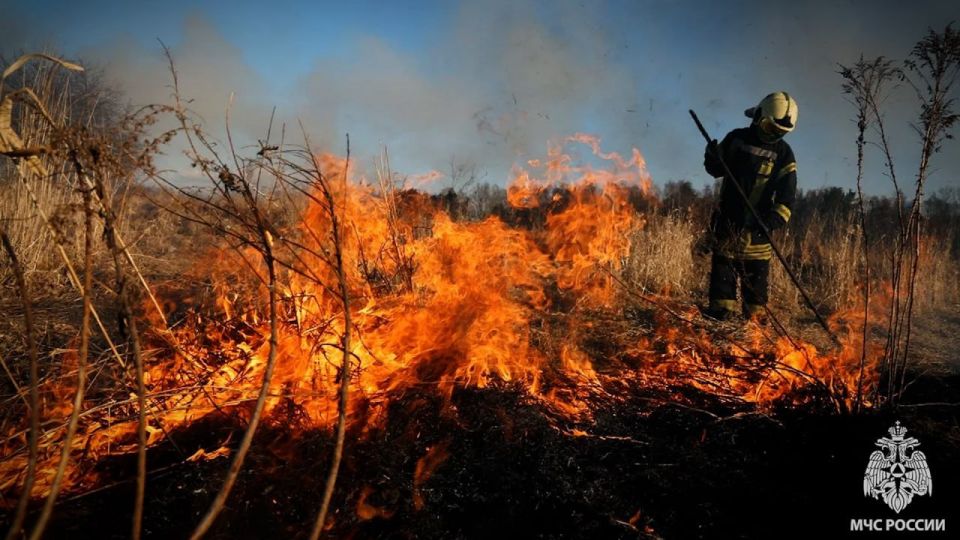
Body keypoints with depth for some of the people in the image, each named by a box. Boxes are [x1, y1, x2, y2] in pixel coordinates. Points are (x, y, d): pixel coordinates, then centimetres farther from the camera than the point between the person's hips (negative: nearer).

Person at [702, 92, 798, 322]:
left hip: (757, 223, -1)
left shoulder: (784, 154, 0)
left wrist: (775, 219, -19)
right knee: (723, 265, 2)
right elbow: (717, 170, 10)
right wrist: (713, 157, -13)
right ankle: (721, 309, 9)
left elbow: (786, 195, -4)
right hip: (727, 218, 1)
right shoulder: (736, 138, 4)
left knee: (757, 271, 2)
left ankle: (756, 316, 9)